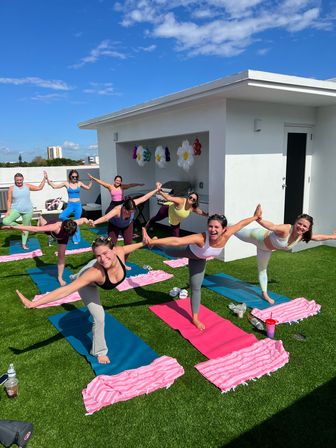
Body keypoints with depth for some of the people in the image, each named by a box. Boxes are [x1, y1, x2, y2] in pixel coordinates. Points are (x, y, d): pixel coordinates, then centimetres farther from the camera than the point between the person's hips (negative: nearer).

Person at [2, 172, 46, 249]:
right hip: (16, 209, -1)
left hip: (28, 210, 1)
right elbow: (9, 200, -1)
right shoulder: (12, 188, -2)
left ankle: (24, 244, 19)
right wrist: (8, 210, -12)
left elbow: (39, 187, 6)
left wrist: (44, 178, -1)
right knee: (5, 221, -24)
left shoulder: (27, 186, 2)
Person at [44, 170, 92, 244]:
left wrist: (91, 180, 8)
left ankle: (76, 239, 18)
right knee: (61, 216, -27)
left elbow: (88, 187, 19)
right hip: (70, 205, 0)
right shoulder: (66, 184, 0)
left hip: (78, 205, 1)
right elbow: (54, 186, 0)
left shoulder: (79, 183, 4)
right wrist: (47, 179, -6)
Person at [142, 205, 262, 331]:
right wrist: (152, 241, -69)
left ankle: (195, 318, 30)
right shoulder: (201, 238, -49)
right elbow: (177, 241, -59)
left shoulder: (226, 235, -37)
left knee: (196, 288, 13)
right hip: (187, 250, -3)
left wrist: (255, 217, -4)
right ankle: (156, 241, 62)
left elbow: (241, 223, -19)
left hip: (199, 259, 4)